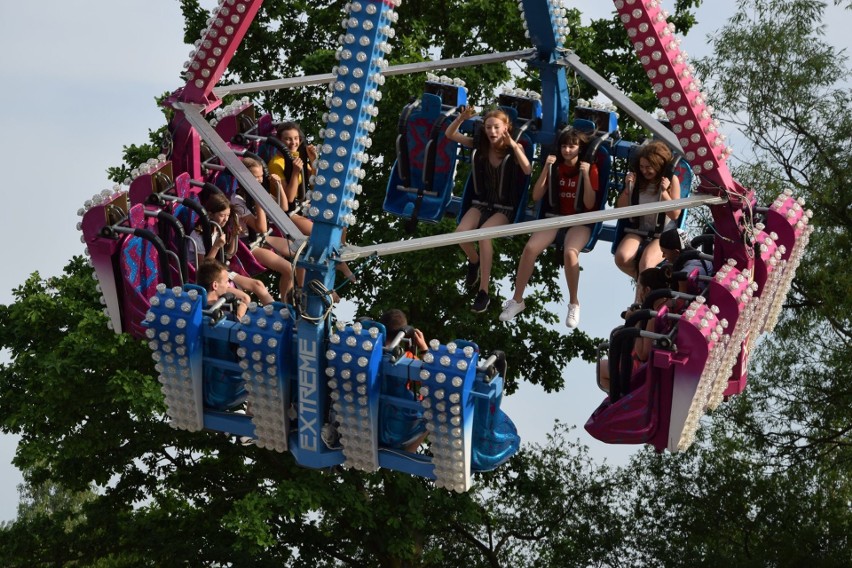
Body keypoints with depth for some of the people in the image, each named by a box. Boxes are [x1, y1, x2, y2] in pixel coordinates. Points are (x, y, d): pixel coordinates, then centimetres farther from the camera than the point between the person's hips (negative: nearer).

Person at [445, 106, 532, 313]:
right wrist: (461, 118, -18)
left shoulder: (514, 148, -7)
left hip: (505, 207, -3)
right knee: (461, 232, -27)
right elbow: (450, 134, 0)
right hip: (482, 203, 3)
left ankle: (484, 292, -27)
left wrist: (513, 145, -28)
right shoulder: (481, 145, 1)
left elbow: (527, 171, -26)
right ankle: (474, 261, 10)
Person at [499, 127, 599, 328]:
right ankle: (517, 300, -12)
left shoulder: (590, 168, -3)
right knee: (530, 248, -25)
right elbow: (536, 197, 1)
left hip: (579, 221, -3)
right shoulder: (556, 166, 8)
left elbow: (589, 205, -10)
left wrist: (586, 175, -19)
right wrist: (546, 169, -8)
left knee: (570, 252, -36)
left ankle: (574, 304, -18)